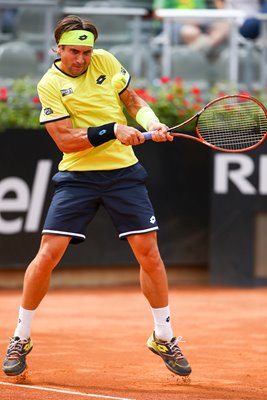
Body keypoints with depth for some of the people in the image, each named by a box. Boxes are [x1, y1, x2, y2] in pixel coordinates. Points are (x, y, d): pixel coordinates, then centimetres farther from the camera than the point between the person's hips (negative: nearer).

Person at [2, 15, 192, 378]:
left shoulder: (105, 61, 4)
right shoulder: (50, 85, -7)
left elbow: (134, 101, 14)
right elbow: (65, 140, -14)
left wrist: (152, 123, -7)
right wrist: (112, 130, -24)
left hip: (123, 171, 3)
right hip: (77, 175, -3)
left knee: (148, 252, -1)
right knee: (48, 254, -10)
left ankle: (164, 338, 15)